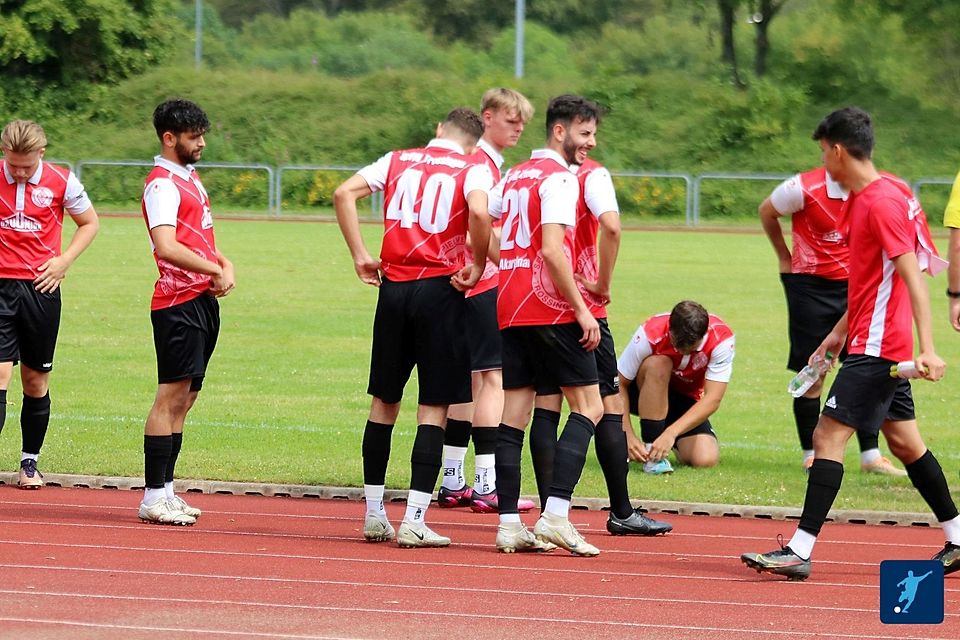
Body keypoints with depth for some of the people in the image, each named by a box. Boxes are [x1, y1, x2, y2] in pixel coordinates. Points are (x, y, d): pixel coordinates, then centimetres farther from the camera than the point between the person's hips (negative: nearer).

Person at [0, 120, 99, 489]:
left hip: (41, 289, 1)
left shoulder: (61, 182, -1)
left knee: (36, 381, 8)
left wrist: (64, 261, 1)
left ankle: (30, 462, 21)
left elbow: (89, 223, 13)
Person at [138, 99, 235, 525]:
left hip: (204, 301, 10)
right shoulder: (162, 184, -12)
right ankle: (154, 496, -8)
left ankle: (165, 490, 15)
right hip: (178, 302, -10)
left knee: (184, 398, 11)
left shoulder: (190, 178, 18)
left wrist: (225, 265, 3)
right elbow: (167, 247, -23)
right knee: (172, 396, -10)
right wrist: (216, 270, -18)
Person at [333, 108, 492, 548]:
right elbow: (479, 213, -21)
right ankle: (414, 521, -6)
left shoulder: (398, 160, 13)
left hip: (394, 286, 4)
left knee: (384, 400, 15)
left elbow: (343, 194, 4)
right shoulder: (473, 169, 0)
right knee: (434, 407, 0)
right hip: (440, 290, -4)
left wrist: (360, 256, 6)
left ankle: (374, 515, 18)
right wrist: (477, 266, -7)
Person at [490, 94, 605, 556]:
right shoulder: (559, 177, -9)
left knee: (514, 414, 5)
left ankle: (509, 524, 1)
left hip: (510, 309, 8)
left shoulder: (513, 176, 16)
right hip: (551, 310, -8)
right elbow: (552, 249, -18)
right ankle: (555, 515, -13)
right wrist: (582, 309, -16)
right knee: (588, 407, -2)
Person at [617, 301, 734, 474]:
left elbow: (712, 400, -31)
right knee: (658, 364, -36)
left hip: (686, 399, 2)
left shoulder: (722, 340, -28)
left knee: (706, 459, -24)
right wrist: (629, 436, -35)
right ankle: (650, 446, -27)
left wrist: (671, 433, -41)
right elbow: (619, 385, -24)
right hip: (644, 393, -2)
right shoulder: (650, 335, -31)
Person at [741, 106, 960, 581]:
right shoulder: (866, 197, 13)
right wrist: (841, 332, 25)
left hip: (876, 347, -10)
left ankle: (800, 552, -16)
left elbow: (912, 277, -22)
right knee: (904, 441, 16)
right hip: (883, 346, 10)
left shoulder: (882, 201, -17)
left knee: (829, 436, -13)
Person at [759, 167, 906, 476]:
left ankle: (870, 454, 7)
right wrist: (785, 258, 9)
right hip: (811, 285, -3)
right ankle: (811, 454, 12)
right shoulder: (805, 188, -17)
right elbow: (767, 211, 2)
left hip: (854, 285, 3)